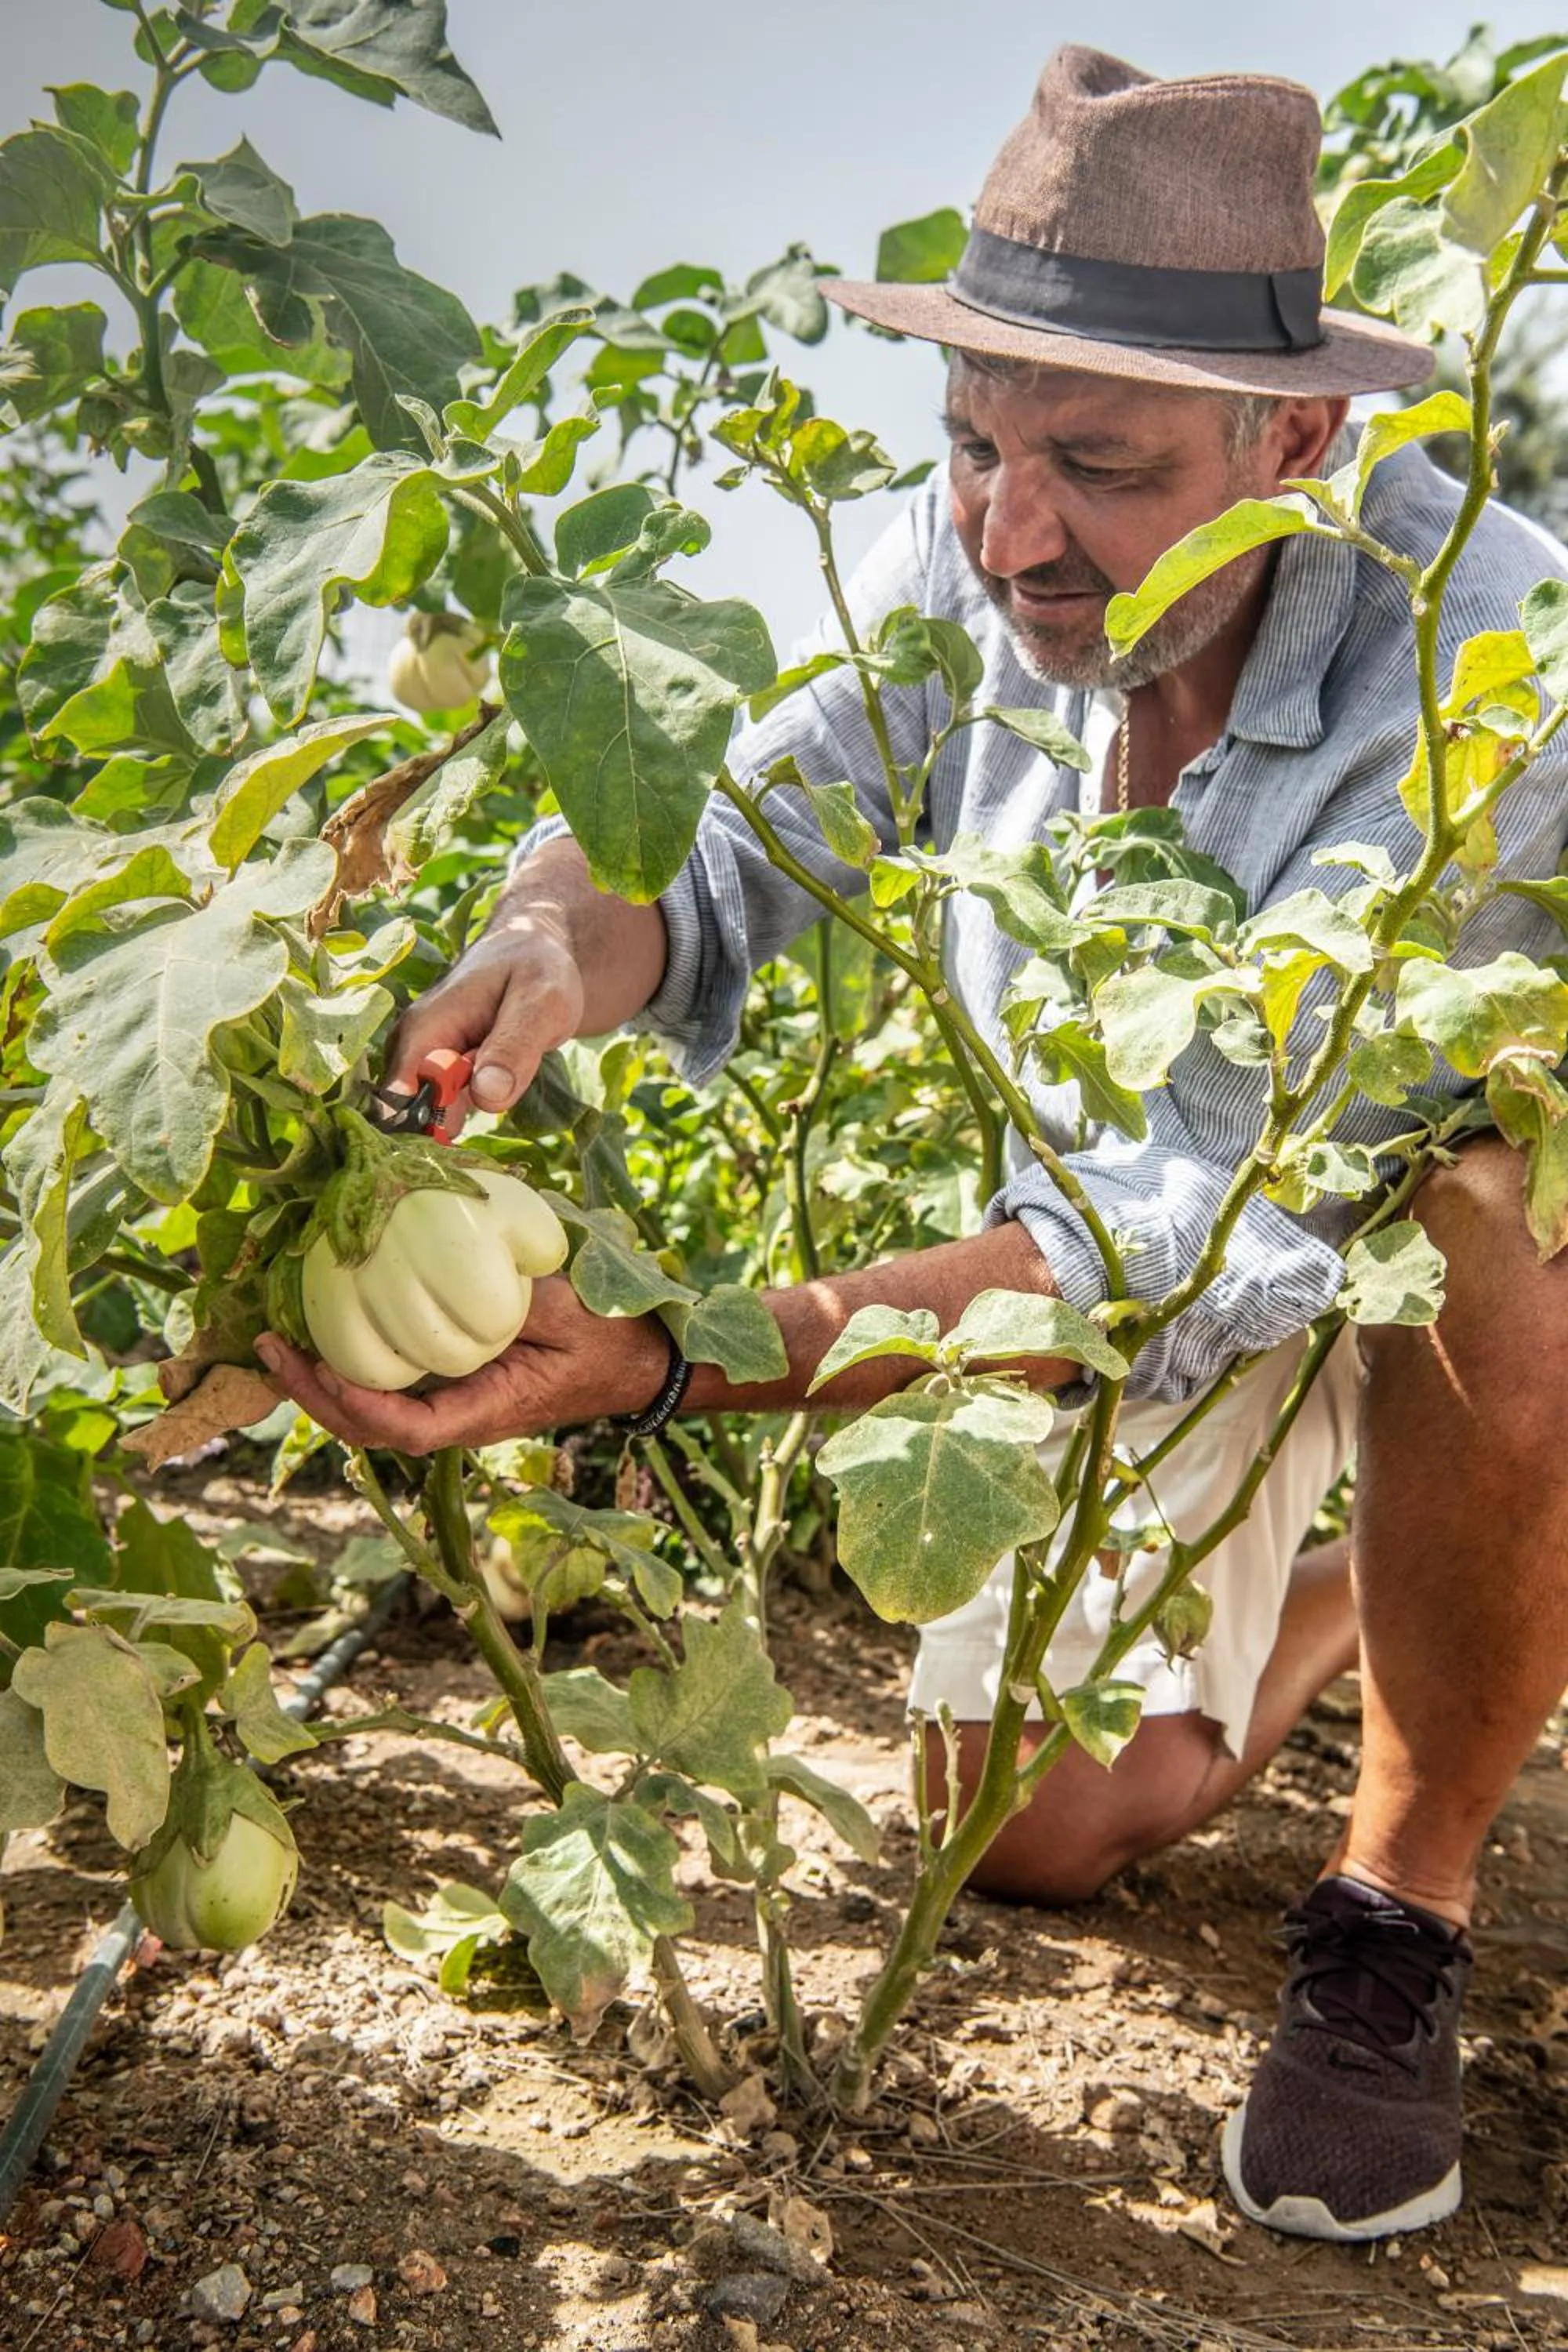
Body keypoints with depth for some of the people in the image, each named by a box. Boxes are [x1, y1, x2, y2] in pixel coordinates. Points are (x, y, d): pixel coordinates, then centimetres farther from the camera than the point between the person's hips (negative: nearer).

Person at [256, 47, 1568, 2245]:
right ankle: (1337, 1586, 31)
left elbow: (1234, 1213, -42)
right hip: (1155, 1274, 4)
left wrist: (669, 1356, -52)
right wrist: (556, 939, -47)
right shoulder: (967, 562, -19)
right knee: (1028, 1835, 0)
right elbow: (713, 842, -20)